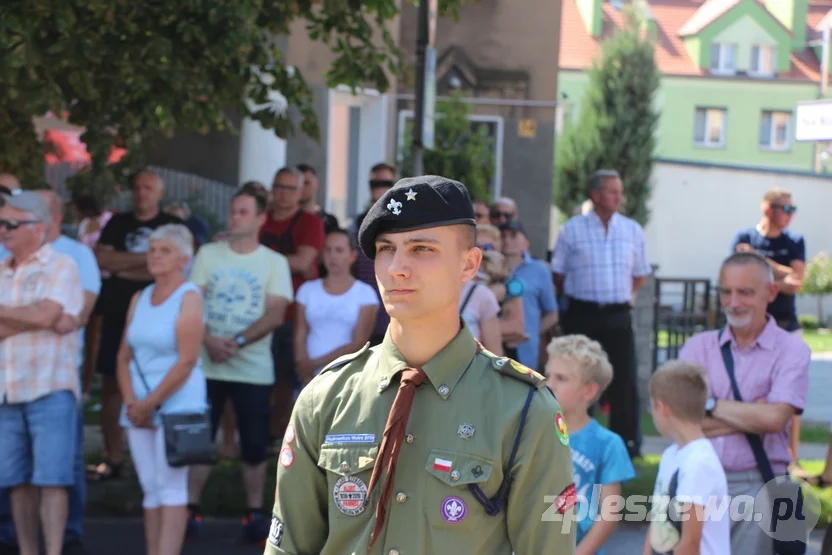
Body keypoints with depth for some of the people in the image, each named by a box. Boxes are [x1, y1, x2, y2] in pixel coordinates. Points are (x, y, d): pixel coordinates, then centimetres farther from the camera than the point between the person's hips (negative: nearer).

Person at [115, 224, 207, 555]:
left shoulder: (189, 298, -6)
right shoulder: (139, 299, 13)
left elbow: (187, 360, -13)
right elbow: (124, 356, 12)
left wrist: (151, 402, -13)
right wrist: (131, 401, -3)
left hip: (178, 403, -6)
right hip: (139, 408, 6)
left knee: (170, 487, -8)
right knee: (150, 490, 6)